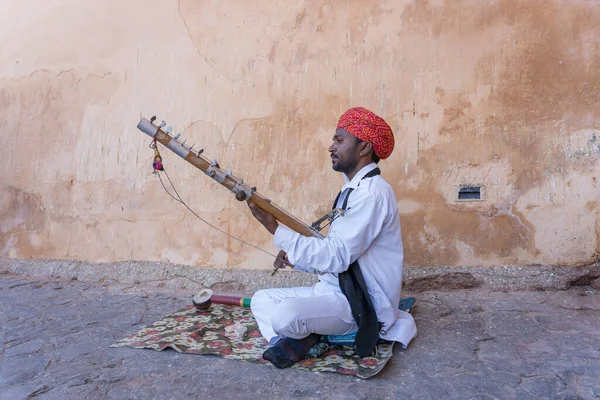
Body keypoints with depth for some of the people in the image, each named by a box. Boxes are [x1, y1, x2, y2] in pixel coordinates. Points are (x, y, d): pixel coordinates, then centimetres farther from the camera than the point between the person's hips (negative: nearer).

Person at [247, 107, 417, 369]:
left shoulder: (372, 193, -19)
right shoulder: (352, 190, 13)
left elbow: (336, 257, -25)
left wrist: (275, 228, -24)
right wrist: (295, 257, 0)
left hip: (360, 305, -9)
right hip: (333, 289, 9)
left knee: (285, 314, -31)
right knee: (261, 299, 7)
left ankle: (300, 338, 0)